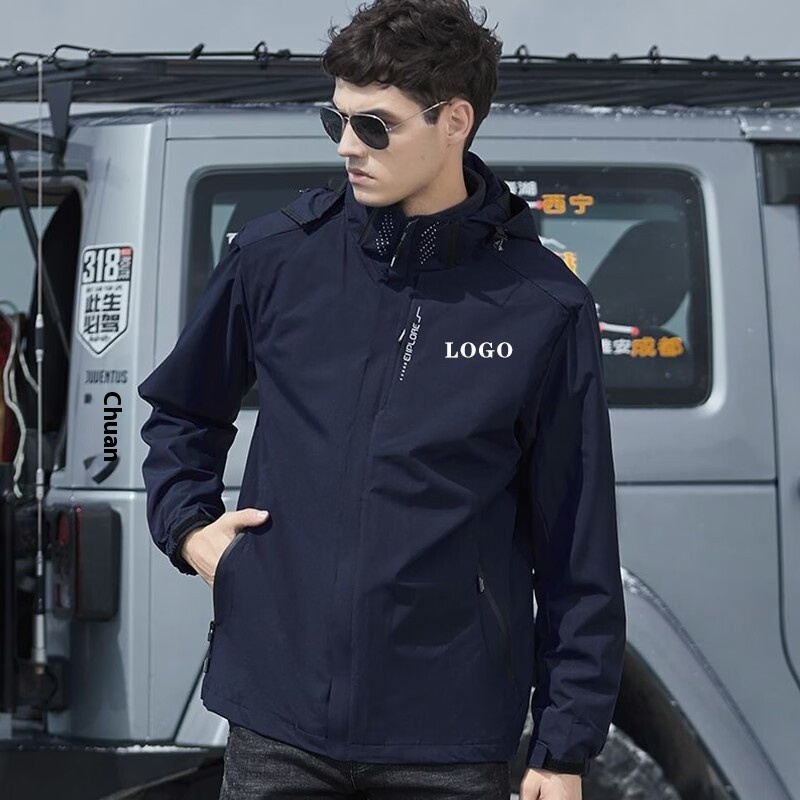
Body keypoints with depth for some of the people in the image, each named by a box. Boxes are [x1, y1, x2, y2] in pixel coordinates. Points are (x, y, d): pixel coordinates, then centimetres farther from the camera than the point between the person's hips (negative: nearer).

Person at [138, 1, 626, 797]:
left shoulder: (543, 306, -5)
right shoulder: (276, 255, 1)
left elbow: (578, 554, -1)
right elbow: (181, 411, 20)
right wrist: (189, 527, 4)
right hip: (276, 728, 2)